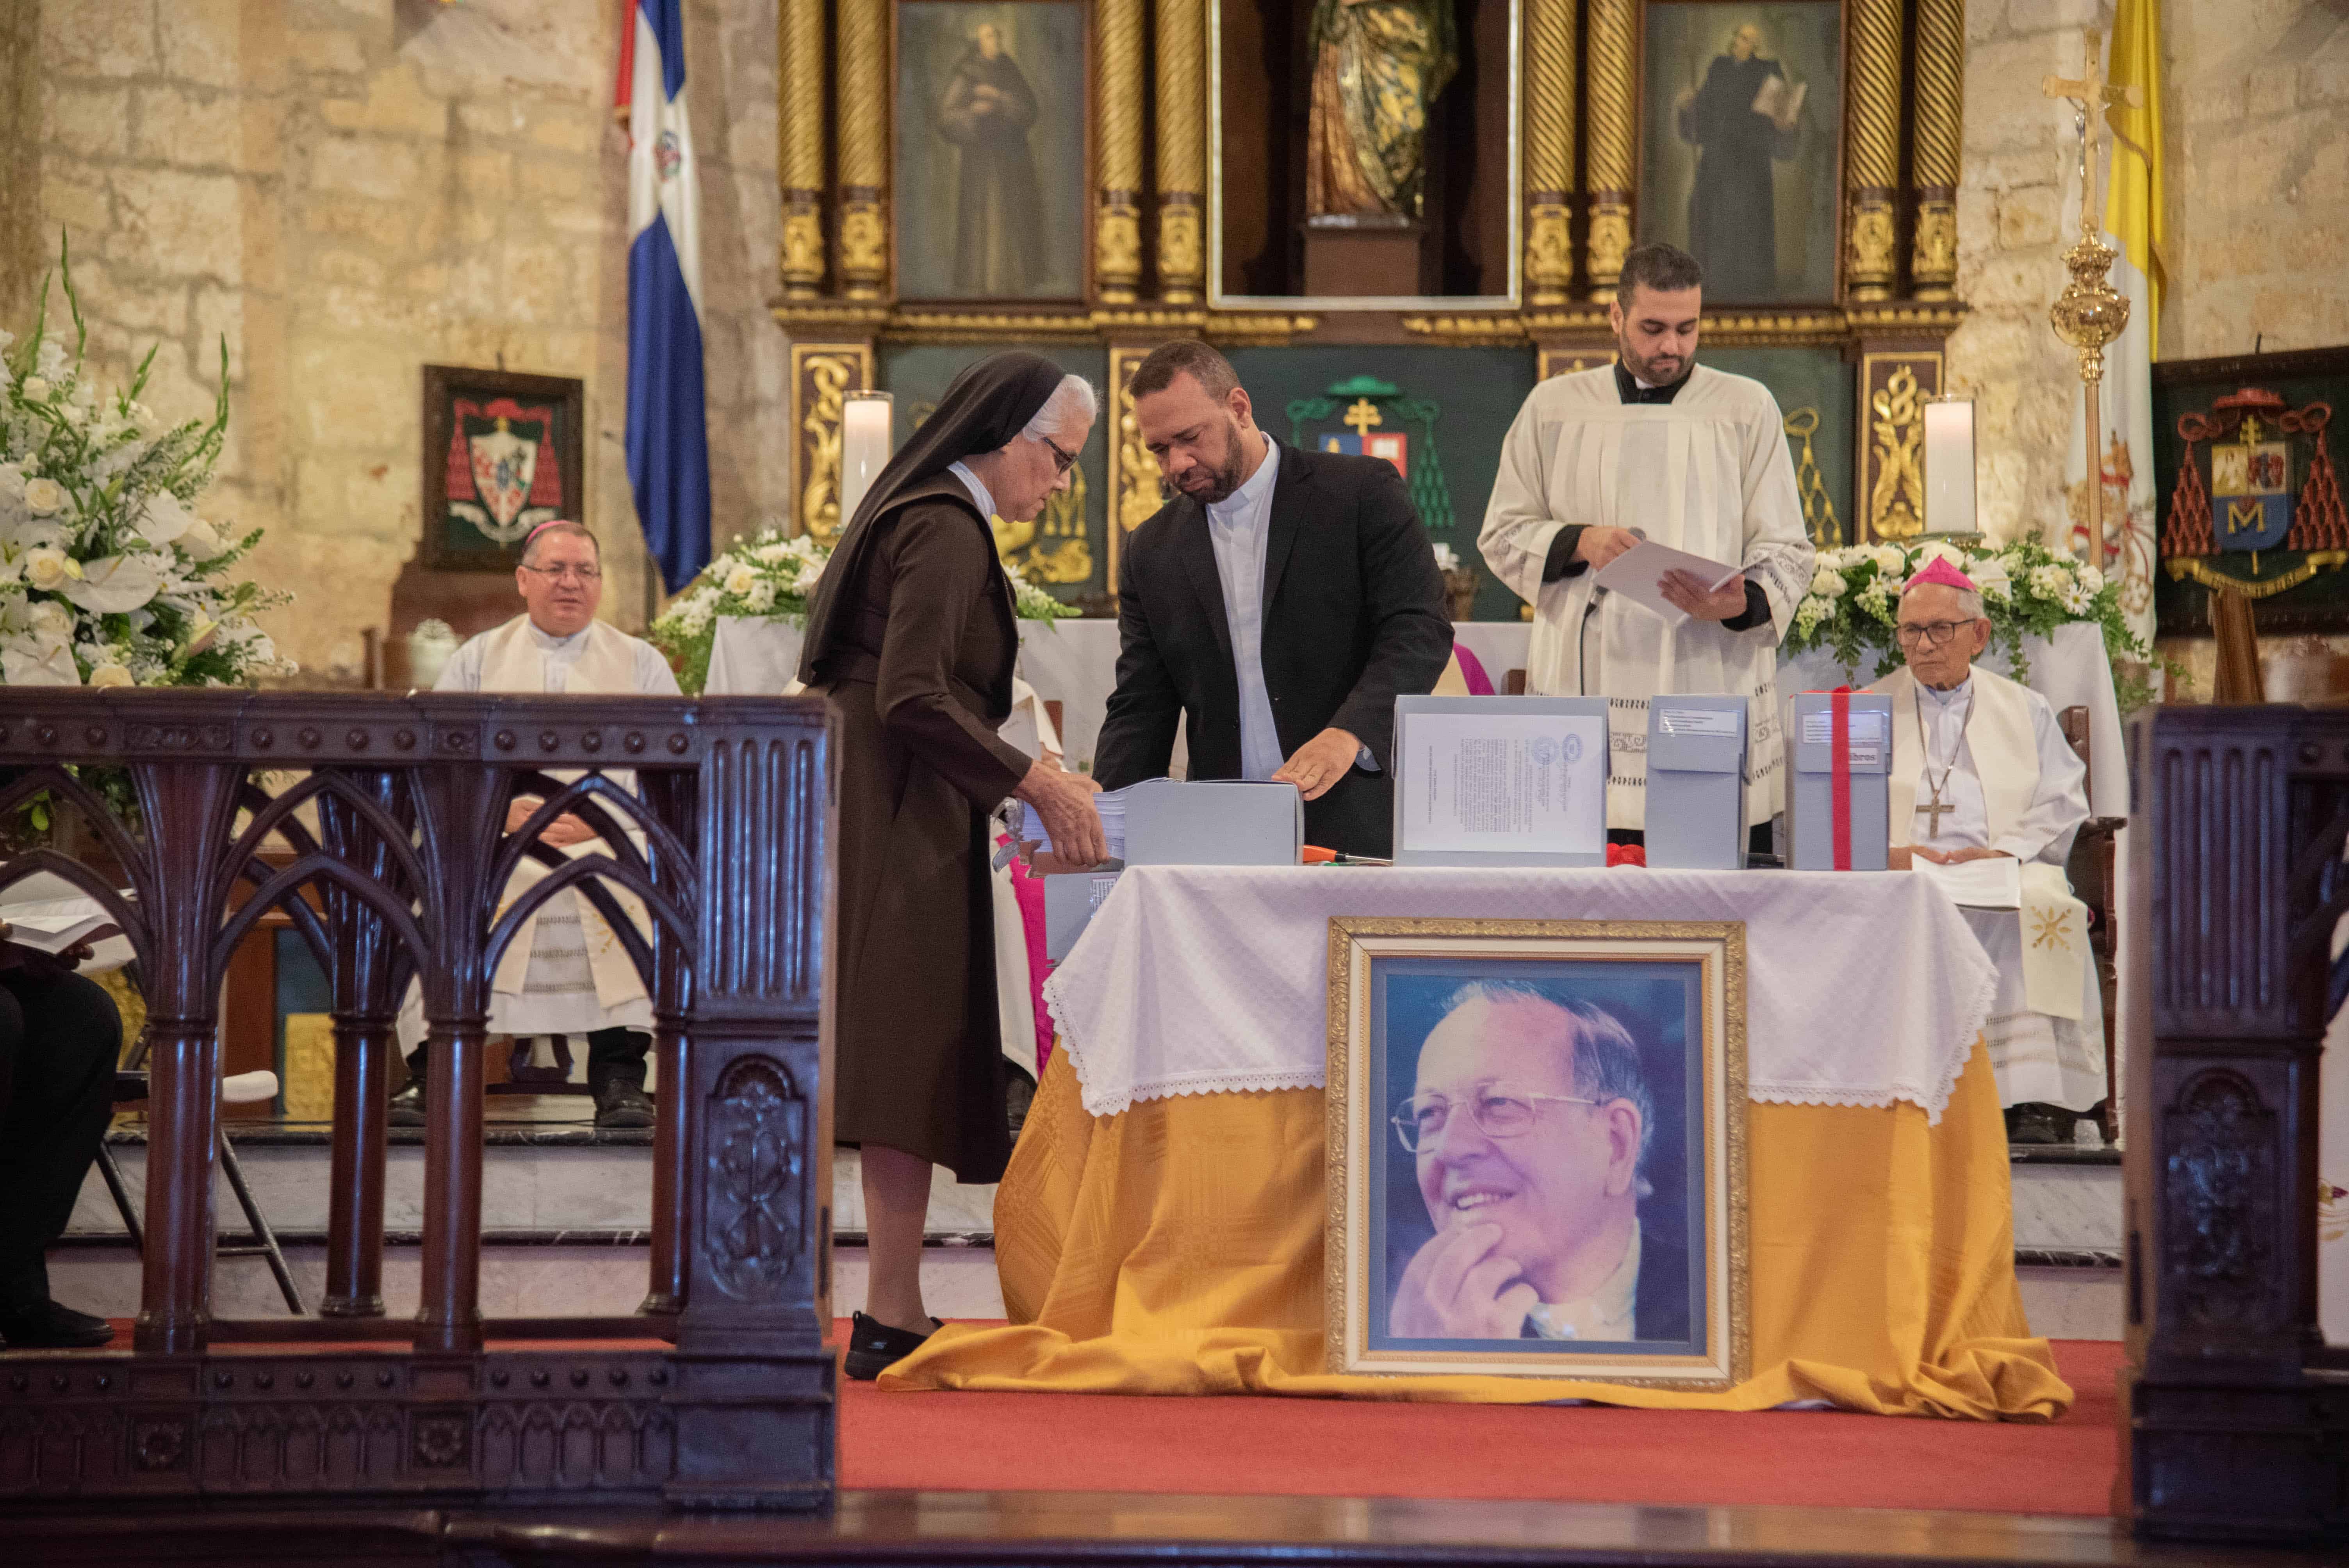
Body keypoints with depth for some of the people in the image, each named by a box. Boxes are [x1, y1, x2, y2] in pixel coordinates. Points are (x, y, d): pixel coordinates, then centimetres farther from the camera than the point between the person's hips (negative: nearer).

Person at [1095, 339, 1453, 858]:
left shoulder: (1363, 493, 2)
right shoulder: (1152, 552, 14)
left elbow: (1421, 630, -7)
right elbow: (1139, 711, 13)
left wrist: (1348, 735, -23)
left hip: (1354, 830, -3)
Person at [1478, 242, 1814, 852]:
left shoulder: (1747, 409, 9)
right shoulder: (1554, 408, 12)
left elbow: (1786, 552, 6)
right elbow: (1502, 535, 13)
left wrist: (1740, 604, -16)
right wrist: (1580, 543, -7)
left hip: (1713, 685, -1)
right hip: (1587, 691, 1)